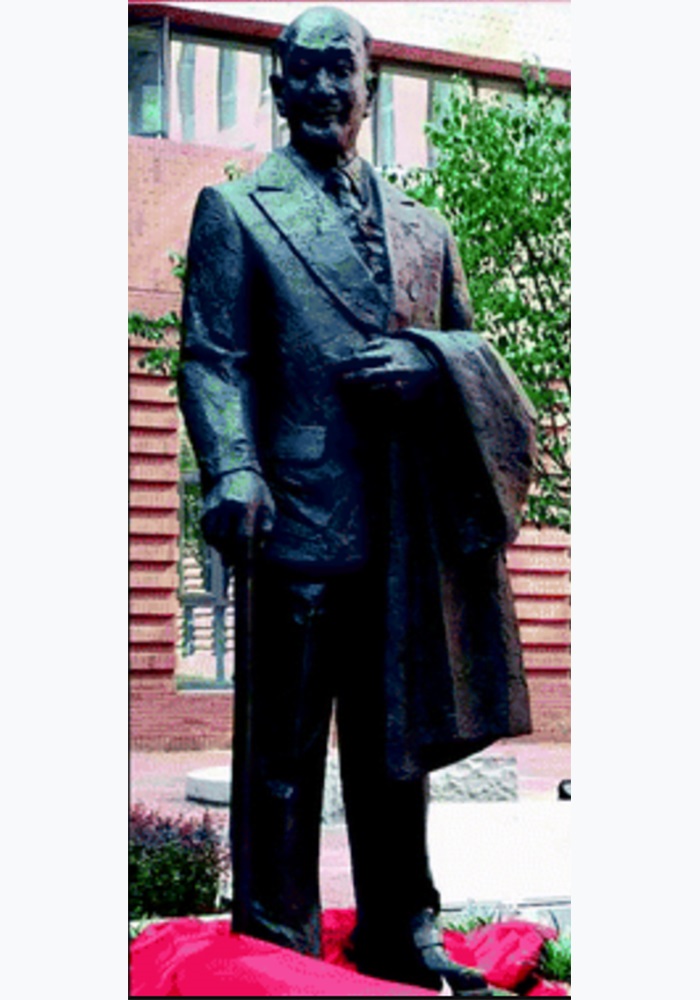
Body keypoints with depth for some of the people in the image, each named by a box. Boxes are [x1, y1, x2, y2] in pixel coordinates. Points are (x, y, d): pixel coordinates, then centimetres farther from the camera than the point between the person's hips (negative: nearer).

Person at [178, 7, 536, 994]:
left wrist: (428, 361, -3)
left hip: (412, 530, 5)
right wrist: (232, 469, -20)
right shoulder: (237, 210, 7)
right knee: (287, 751, 0)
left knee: (399, 737, 12)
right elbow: (212, 356, -2)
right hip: (303, 516, -4)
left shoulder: (422, 228, 20)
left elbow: (474, 347, 22)